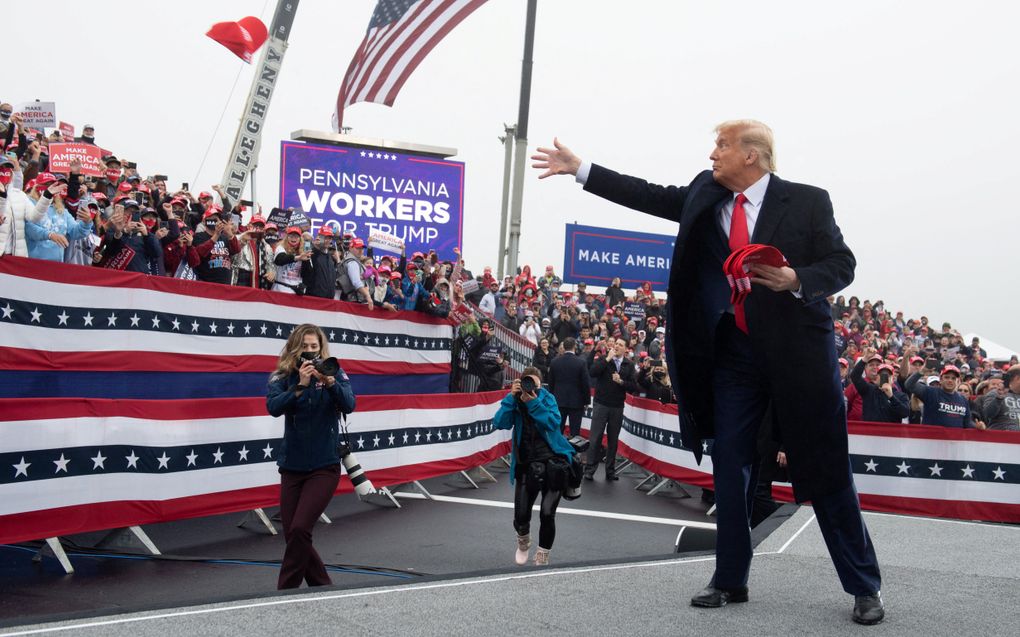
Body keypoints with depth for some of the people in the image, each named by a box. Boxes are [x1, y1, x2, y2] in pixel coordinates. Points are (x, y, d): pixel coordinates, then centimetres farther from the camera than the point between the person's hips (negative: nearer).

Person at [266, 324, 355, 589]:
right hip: (292, 466, 3)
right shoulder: (282, 377, -1)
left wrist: (329, 381, -33)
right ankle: (322, 586, 24)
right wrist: (301, 385, -29)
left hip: (324, 467, -3)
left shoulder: (334, 373, -3)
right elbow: (273, 407, -17)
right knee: (292, 533, 5)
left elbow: (348, 405, -17)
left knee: (299, 529, -15)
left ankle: (285, 593, -2)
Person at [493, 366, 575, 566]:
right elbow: (500, 423, -16)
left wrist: (533, 402, -24)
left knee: (547, 514, -9)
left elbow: (553, 423, -19)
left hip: (553, 462, -1)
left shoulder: (547, 399, -3)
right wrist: (511, 397, -22)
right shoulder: (515, 402, 0)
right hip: (526, 465, 1)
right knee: (521, 516, -1)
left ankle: (542, 557, 15)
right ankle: (523, 542, 37)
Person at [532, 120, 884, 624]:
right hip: (733, 352, 4)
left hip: (797, 350, -4)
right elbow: (649, 196, 11)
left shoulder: (807, 202, -5)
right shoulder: (705, 195, 7)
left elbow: (842, 264, -2)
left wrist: (796, 280, -22)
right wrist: (579, 168, 10)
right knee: (729, 466, 8)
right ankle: (730, 580, 21)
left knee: (826, 469, 1)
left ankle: (864, 587, 13)